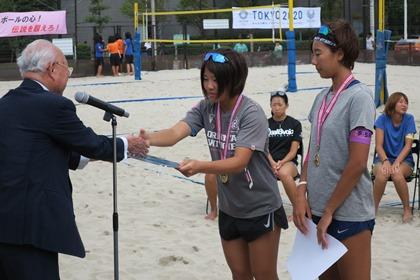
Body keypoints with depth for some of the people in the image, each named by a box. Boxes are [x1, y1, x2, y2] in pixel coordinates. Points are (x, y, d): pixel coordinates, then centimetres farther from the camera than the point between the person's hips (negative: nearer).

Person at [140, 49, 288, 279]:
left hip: (261, 209, -5)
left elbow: (239, 162, -31)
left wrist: (199, 167, -47)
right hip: (229, 210, 6)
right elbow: (176, 132, -21)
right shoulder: (205, 108, -5)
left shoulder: (251, 113, -22)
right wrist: (147, 139, -43)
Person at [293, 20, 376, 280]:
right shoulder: (322, 98, 9)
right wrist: (301, 193, -2)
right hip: (317, 209, 7)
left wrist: (329, 212, -13)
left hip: (349, 214, -7)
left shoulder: (359, 97, -14)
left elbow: (357, 164, -17)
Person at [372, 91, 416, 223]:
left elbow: (408, 145, -9)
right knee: (382, 173, -35)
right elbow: (379, 145, -7)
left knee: (397, 173, -35)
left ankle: (407, 209, -18)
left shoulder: (409, 119, -3)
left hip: (404, 160, 0)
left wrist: (397, 162, -24)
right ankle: (373, 208, -19)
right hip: (384, 158, 0)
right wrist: (385, 161, -25)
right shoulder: (383, 119, -4)